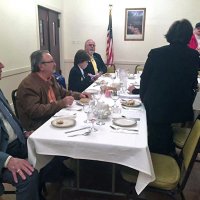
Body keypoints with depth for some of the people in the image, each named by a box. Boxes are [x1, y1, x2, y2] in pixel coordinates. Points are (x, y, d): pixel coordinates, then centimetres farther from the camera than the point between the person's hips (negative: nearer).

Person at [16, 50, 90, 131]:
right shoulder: (28, 85, -17)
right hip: (37, 126, -8)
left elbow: (63, 92, 23)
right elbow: (35, 111, -25)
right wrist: (61, 103, -24)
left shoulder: (50, 78, 11)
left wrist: (78, 95, 5)